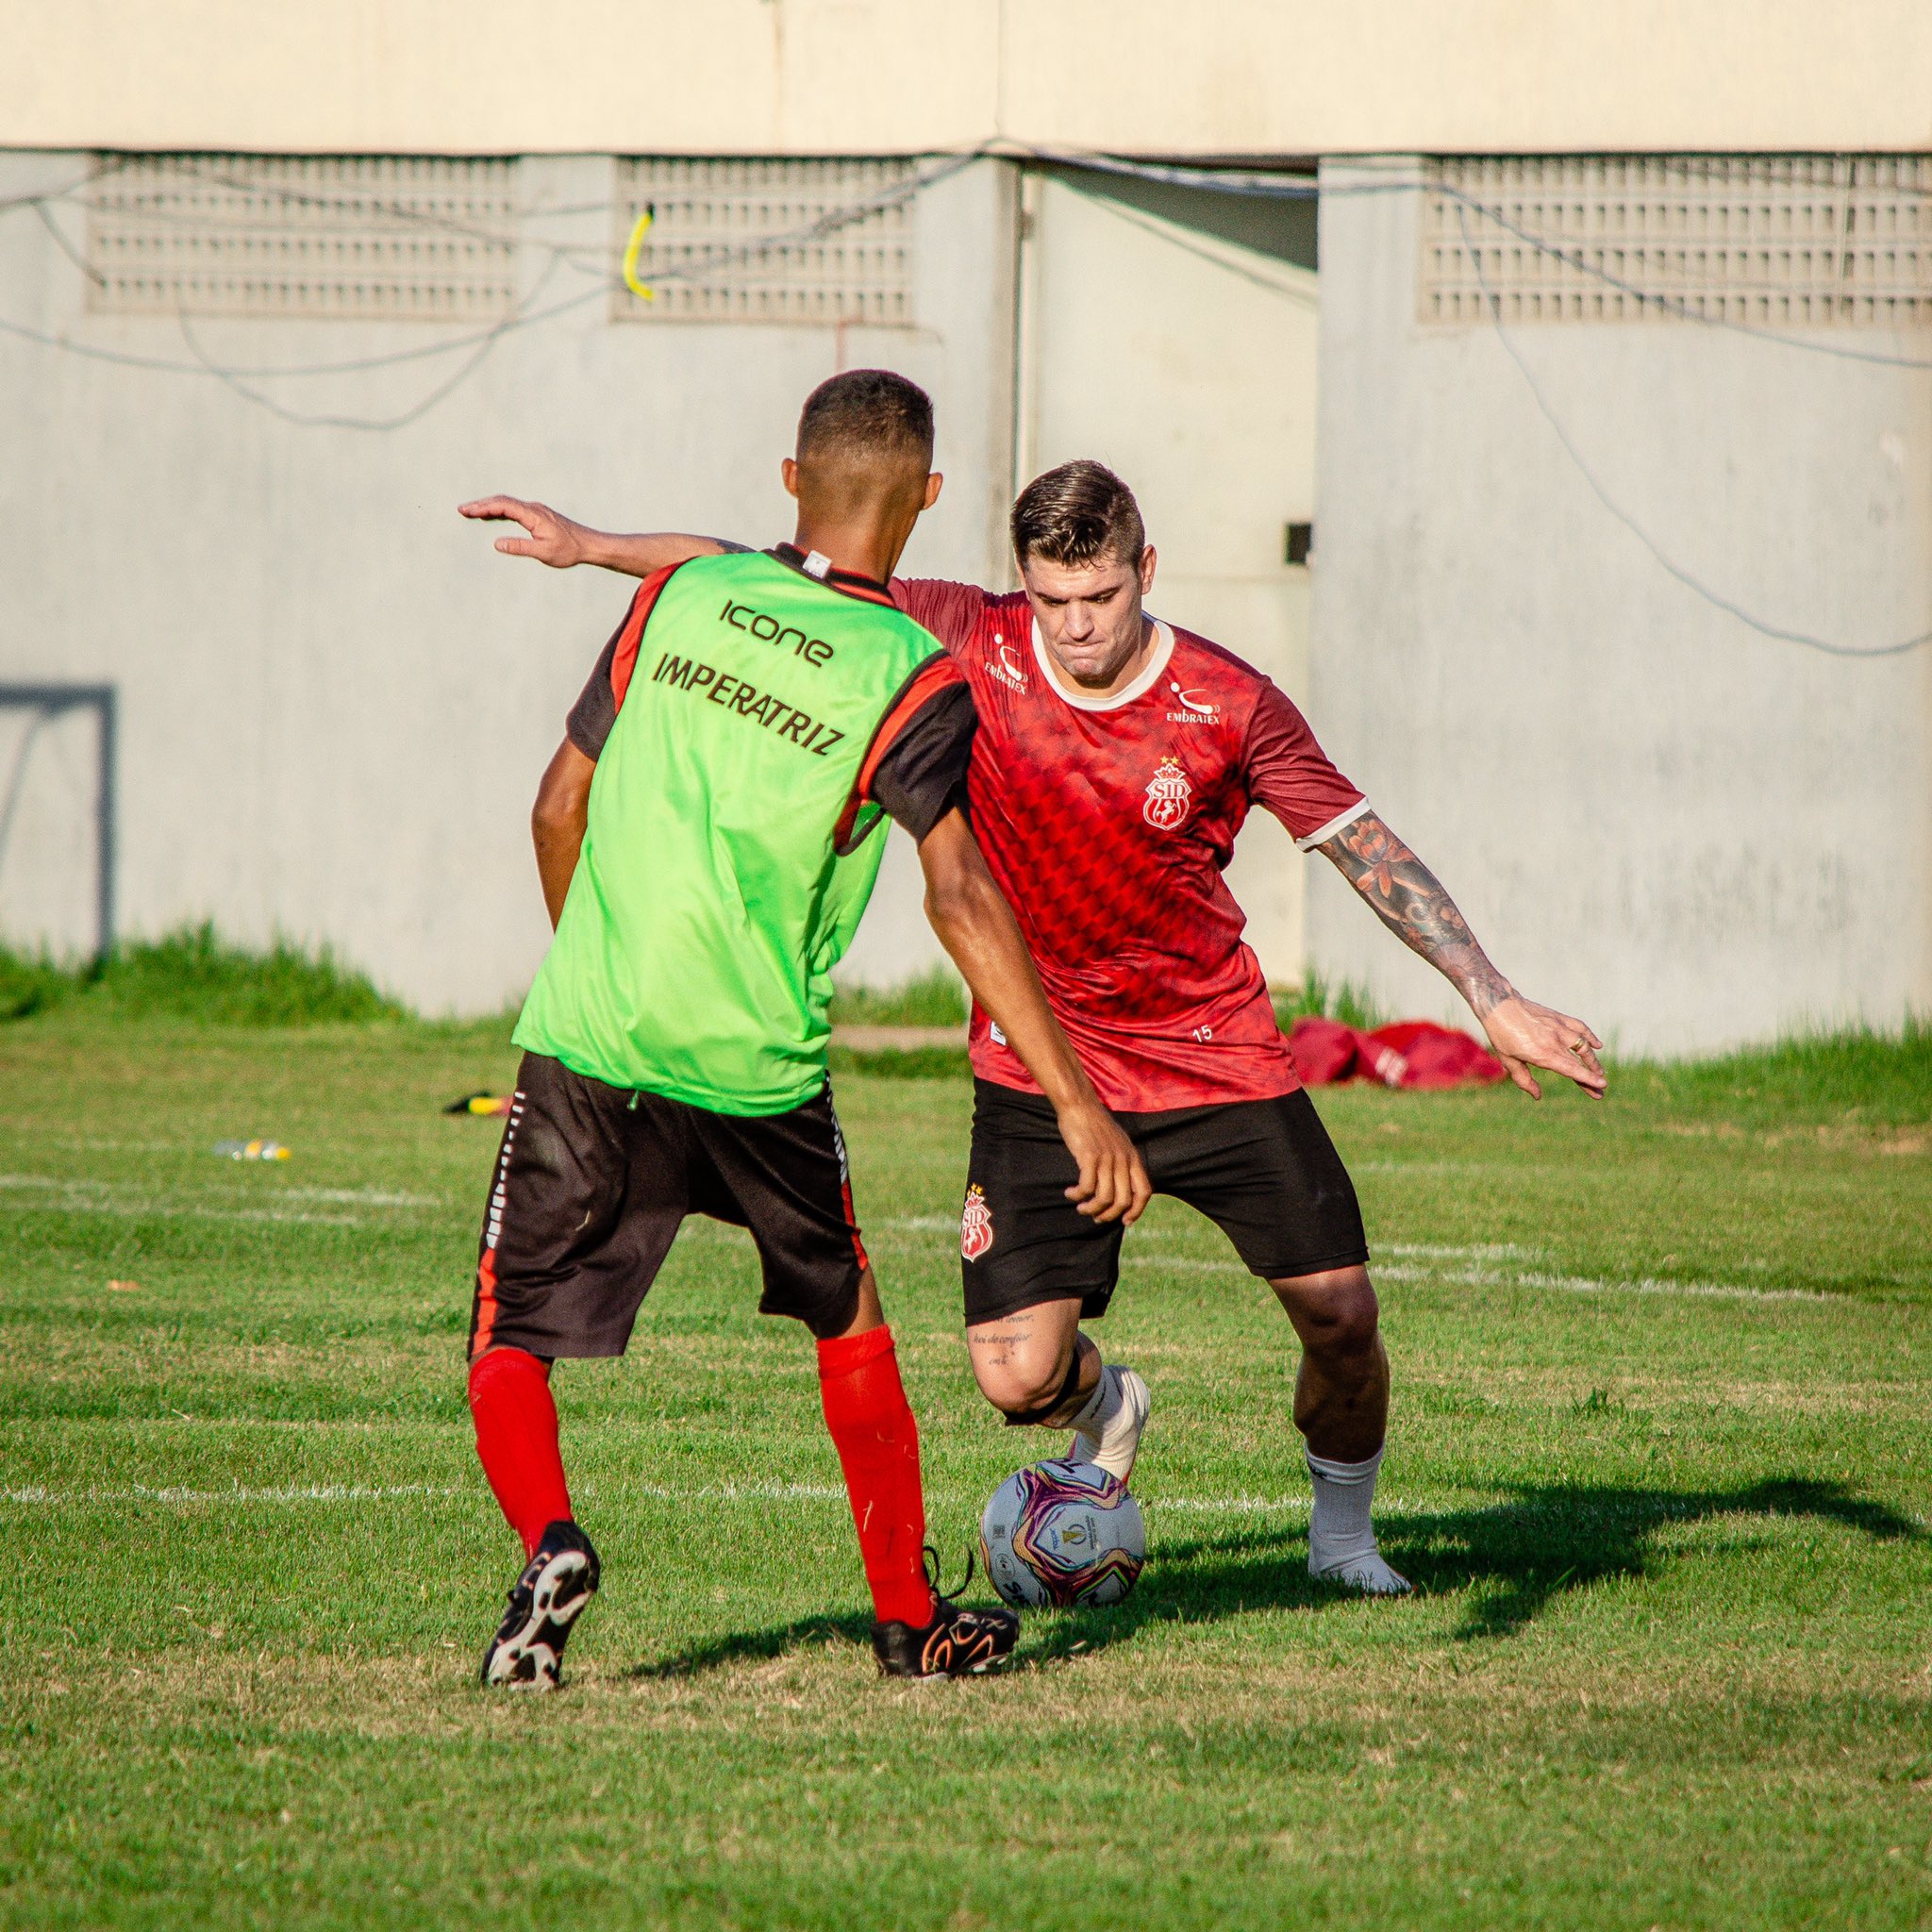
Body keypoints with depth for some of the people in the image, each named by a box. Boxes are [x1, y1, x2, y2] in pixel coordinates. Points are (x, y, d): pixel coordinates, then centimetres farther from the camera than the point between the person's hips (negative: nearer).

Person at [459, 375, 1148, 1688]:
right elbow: (959, 898, -16)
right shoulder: (916, 681, -6)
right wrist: (1078, 1103, -18)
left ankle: (549, 1542, -20)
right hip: (759, 1070, -1)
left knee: (511, 1345, 8)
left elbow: (560, 808, 11)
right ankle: (910, 1619, 28)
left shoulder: (677, 598, 5)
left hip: (586, 1040, 1)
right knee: (849, 1324, 22)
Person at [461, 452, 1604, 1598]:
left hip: (1221, 1061, 0)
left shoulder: (1230, 706, -13)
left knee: (1342, 1317, -4)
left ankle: (1343, 1528, 28)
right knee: (1020, 1376, -11)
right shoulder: (967, 645, -12)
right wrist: (595, 546, -7)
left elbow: (1364, 846, -5)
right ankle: (1109, 1414, 29)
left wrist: (1495, 1001, -8)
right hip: (1038, 1066, 0)